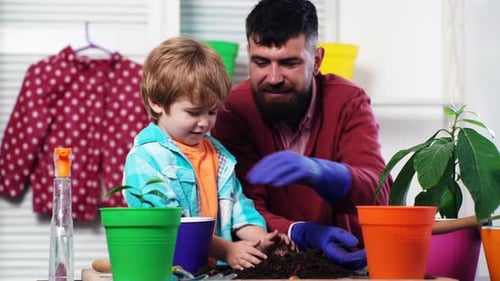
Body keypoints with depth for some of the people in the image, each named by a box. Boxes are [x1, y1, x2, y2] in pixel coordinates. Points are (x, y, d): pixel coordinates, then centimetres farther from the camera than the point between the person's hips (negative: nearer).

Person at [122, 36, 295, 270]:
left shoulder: (219, 154, 19)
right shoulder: (145, 159, -6)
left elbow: (240, 209, 18)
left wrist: (261, 240, -1)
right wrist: (226, 250, -18)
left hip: (219, 271, 5)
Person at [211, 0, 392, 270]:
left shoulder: (348, 102, -9)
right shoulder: (233, 109, -9)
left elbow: (378, 192, -23)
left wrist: (316, 171, -44)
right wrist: (305, 233, -33)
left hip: (344, 258, 1)